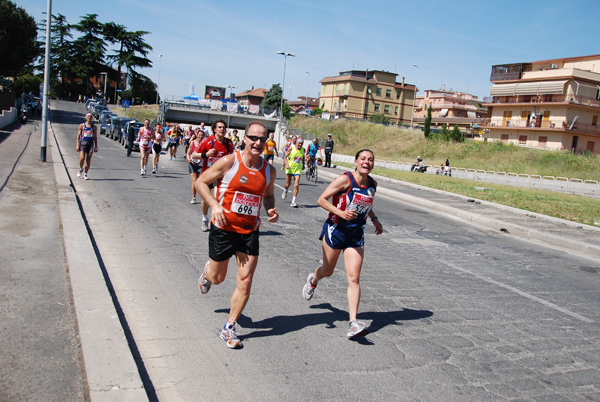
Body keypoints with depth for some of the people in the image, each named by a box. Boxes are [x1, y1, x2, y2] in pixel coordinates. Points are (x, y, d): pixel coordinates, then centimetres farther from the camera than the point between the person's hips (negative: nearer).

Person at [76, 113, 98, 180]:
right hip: (83, 142, -2)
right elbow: (78, 135, 5)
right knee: (82, 158, -15)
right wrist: (77, 145, -3)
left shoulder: (94, 127, 10)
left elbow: (95, 137, 12)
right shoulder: (82, 125, 5)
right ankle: (81, 169, 13)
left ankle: (85, 174, 10)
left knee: (88, 160, 1)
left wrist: (96, 146, 5)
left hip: (90, 143, 2)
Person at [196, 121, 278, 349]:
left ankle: (229, 328, 13)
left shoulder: (269, 171, 2)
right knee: (217, 278, 13)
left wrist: (271, 210, -2)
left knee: (245, 281, -3)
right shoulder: (229, 162, -12)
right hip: (223, 229, -3)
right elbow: (201, 182, -5)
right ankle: (207, 272, 52)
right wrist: (214, 205, -20)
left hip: (249, 232, 3)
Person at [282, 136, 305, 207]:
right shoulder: (291, 148, -9)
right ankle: (285, 191, 46)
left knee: (296, 185, -11)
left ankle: (293, 201, -7)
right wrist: (287, 164, -16)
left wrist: (303, 164, 24)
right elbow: (285, 157, -2)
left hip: (298, 169, 2)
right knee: (288, 184, 9)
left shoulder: (303, 150, 0)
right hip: (290, 168, -1)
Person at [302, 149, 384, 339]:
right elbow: (321, 200, -14)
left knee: (354, 278, -8)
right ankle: (313, 280, 53)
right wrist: (340, 212, -27)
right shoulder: (345, 180, -16)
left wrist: (375, 220, 12)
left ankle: (353, 323, -8)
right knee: (328, 271, 15)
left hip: (356, 236, 3)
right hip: (335, 230, -3)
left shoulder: (373, 184, 3)